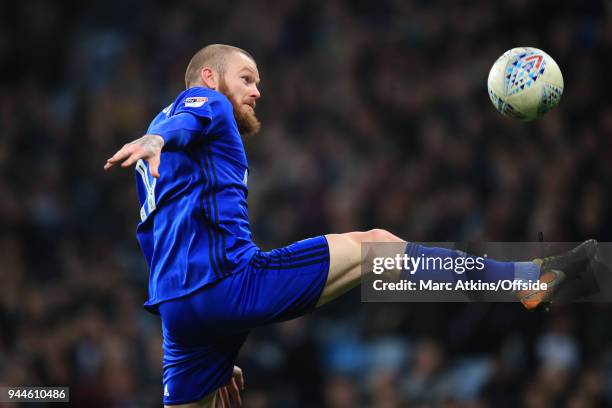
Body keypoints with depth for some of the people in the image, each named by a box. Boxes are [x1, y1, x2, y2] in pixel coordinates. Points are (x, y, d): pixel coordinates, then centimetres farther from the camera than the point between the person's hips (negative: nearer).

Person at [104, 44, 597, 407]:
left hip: (177, 304, 9)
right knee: (374, 244, -5)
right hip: (227, 279, -9)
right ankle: (525, 280, -6)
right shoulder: (204, 102, 8)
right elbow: (188, 120, -18)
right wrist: (154, 140, -43)